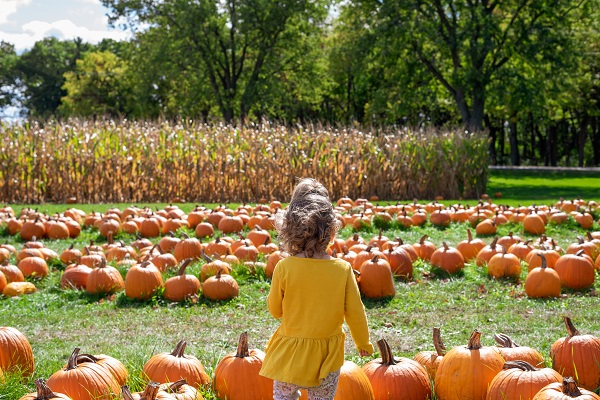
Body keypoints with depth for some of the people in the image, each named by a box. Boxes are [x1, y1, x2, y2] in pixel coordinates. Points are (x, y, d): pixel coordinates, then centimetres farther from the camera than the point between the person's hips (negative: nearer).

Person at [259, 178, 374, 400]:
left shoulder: (284, 268, -13)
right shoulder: (343, 269, -10)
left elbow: (274, 309, -1)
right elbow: (355, 312, -2)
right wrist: (364, 343, 15)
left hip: (289, 355, -1)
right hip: (327, 357, 1)